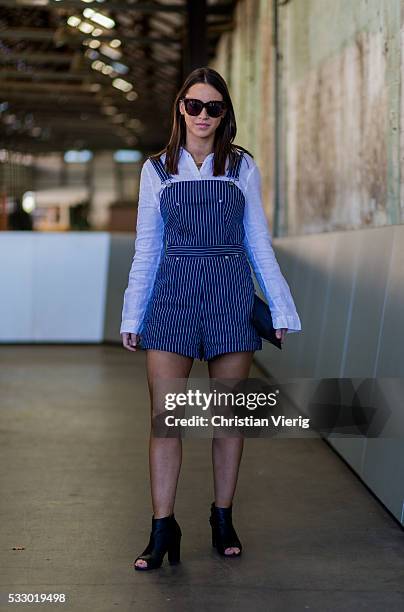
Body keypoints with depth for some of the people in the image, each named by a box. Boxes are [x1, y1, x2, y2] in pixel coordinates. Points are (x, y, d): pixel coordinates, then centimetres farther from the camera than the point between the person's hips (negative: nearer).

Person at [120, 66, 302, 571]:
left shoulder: (242, 167, 8)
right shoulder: (157, 169, 9)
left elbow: (259, 242, 10)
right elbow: (146, 249, 10)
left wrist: (281, 307, 6)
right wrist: (132, 317, 8)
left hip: (231, 296, 0)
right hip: (172, 295, 0)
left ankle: (223, 519, 19)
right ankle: (163, 529, 3)